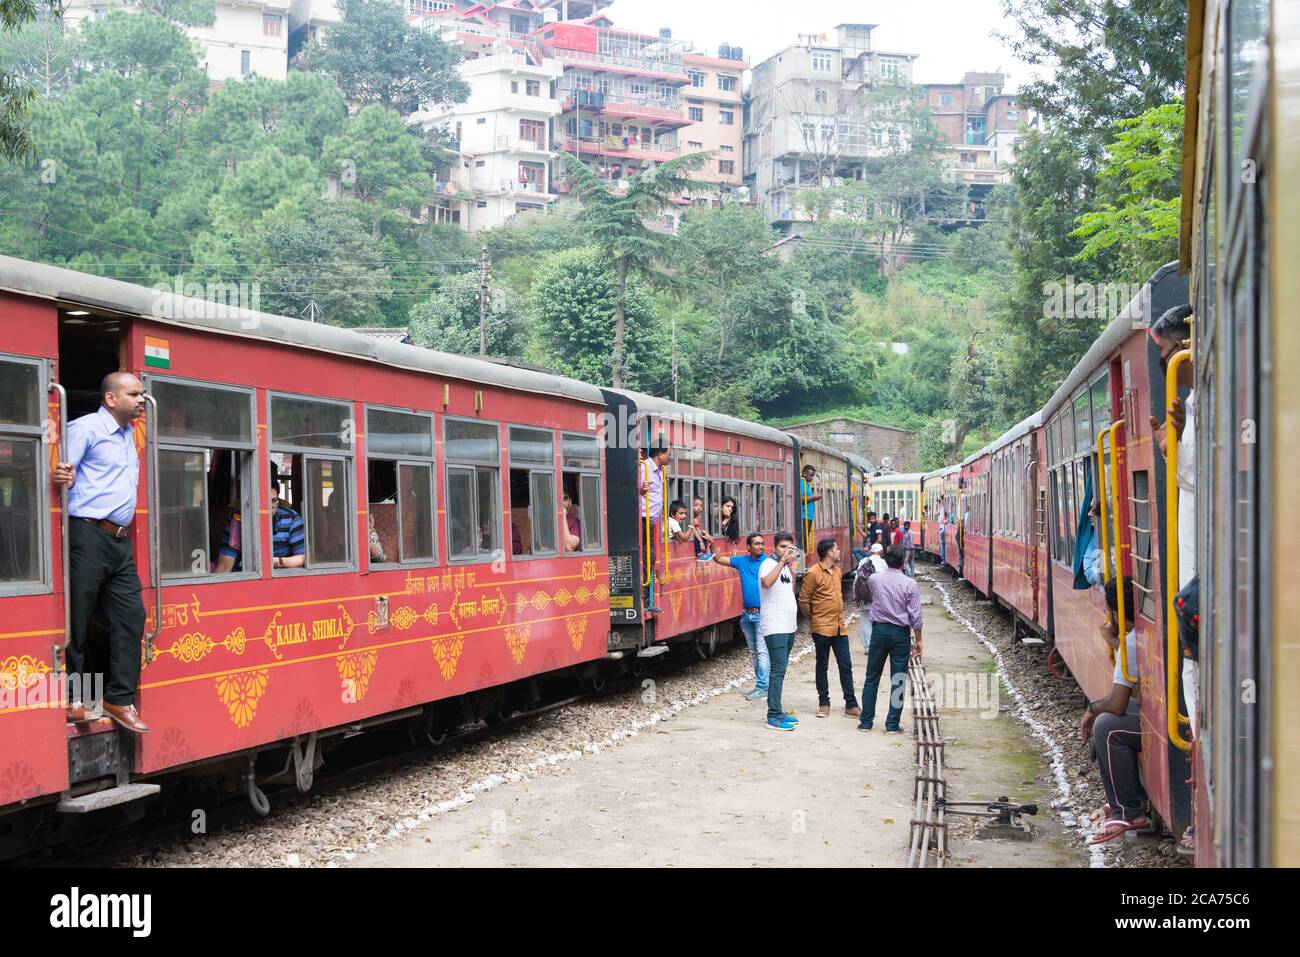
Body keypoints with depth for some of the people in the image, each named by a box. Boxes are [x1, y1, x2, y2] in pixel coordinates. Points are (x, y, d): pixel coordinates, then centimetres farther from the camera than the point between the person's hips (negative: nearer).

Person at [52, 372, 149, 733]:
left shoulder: (128, 433, 19)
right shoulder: (86, 427, -7)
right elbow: (62, 471, -18)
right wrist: (62, 477, -36)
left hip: (120, 540, 8)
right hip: (89, 536, -8)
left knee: (130, 615, 4)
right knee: (77, 619, -1)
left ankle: (120, 698, 10)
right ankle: (72, 698, 9)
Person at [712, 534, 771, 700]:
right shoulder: (741, 561, 9)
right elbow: (719, 559, 16)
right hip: (747, 614, 6)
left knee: (762, 651, -8)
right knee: (754, 652, 13)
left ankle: (762, 687, -7)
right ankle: (761, 684, 22)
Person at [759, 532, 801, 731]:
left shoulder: (785, 567, 15)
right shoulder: (769, 564, -10)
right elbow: (767, 582, -34)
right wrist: (782, 561, -31)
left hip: (788, 625, 9)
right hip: (775, 627, -9)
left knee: (780, 669, 13)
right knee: (778, 670, -12)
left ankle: (777, 711, 20)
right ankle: (774, 716, -11)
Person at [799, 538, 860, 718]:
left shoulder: (837, 570, 10)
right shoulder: (813, 573, -14)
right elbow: (803, 600, -10)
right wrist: (814, 619, 1)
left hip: (840, 627, 7)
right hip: (822, 629, -7)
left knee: (846, 665, 6)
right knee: (822, 666, 6)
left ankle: (851, 705, 11)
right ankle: (824, 704, 16)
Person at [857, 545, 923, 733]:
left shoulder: (874, 580, -3)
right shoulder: (910, 584, -10)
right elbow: (915, 616, -9)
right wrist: (918, 640, 0)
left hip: (879, 631, 2)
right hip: (900, 633, -2)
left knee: (872, 679, 10)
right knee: (898, 681, 5)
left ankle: (866, 722, 12)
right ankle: (892, 724, 6)